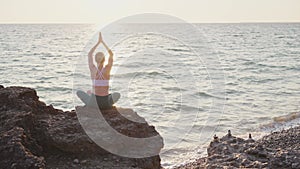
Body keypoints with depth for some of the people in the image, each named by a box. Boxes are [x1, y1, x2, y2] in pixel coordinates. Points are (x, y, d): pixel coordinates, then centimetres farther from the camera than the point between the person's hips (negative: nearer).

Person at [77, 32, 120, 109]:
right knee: (117, 94, 34)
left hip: (94, 103, 0)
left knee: (79, 92, 27)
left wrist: (98, 42, 13)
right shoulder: (107, 69, -8)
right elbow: (111, 54, 9)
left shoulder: (93, 69, -6)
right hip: (106, 103, 0)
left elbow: (89, 54, 11)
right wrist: (102, 42, 12)